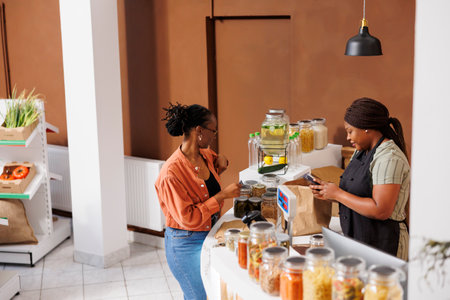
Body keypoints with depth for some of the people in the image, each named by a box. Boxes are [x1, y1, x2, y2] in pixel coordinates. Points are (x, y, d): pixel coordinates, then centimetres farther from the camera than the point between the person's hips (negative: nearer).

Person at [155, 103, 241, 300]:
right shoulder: (172, 173, -24)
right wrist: (222, 195, -25)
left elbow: (214, 158, 28)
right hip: (186, 244, -7)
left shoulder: (204, 155, 0)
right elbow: (188, 219, -24)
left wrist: (219, 161, 4)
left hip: (209, 235, 8)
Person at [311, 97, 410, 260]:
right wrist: (329, 192, 3)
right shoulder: (361, 152, 14)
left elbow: (381, 211, -24)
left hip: (381, 245, -8)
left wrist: (338, 194, -16)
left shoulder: (389, 158, -16)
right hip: (356, 239, 8)